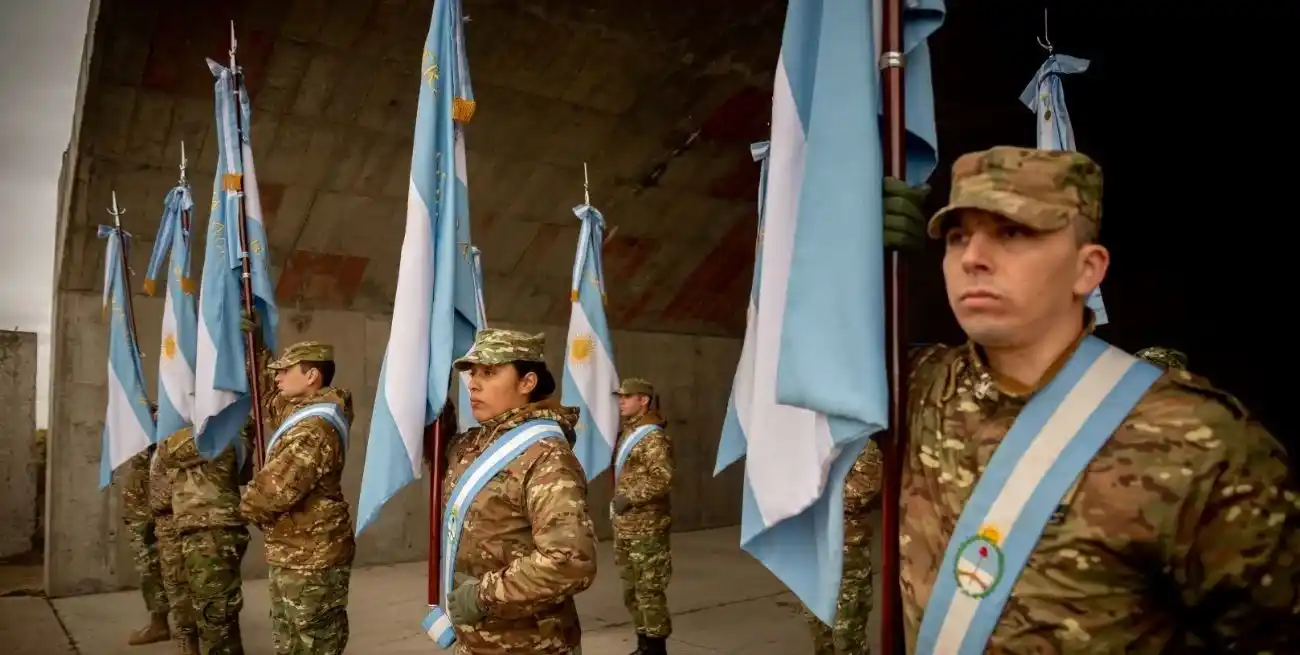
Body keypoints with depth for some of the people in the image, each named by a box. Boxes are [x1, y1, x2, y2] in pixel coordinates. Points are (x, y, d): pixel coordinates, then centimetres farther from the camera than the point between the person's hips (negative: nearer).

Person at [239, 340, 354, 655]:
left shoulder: (315, 429, -24)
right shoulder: (300, 411, 9)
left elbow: (275, 489, -27)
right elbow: (267, 397, 28)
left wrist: (250, 508, -5)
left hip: (310, 559, -11)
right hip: (296, 555, 11)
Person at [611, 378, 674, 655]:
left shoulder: (654, 437, -13)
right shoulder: (627, 433, 14)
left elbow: (663, 480, -22)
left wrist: (630, 497, -20)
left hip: (647, 530, -9)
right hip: (624, 529, 9)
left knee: (649, 590, -3)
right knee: (631, 590, 16)